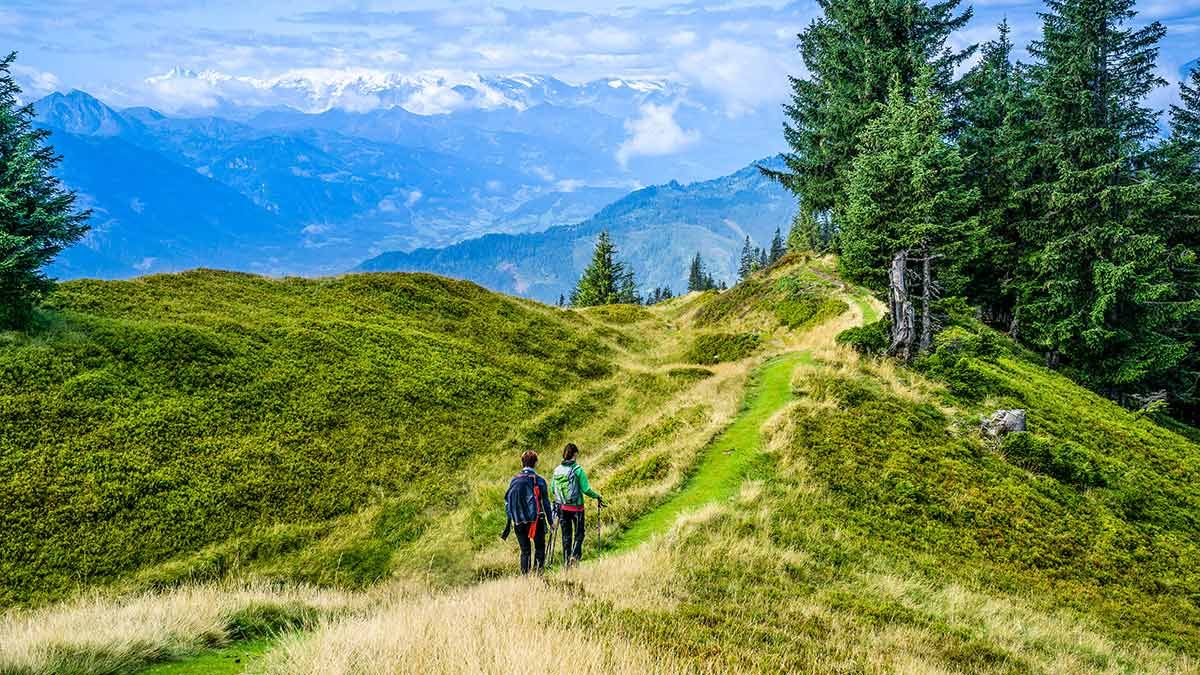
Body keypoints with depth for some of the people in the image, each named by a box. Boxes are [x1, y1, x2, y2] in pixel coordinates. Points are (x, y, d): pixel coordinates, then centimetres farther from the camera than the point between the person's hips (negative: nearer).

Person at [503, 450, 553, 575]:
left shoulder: (514, 480, 4)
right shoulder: (539, 480, -5)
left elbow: (507, 501, 6)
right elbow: (545, 502, -3)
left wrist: (510, 520, 13)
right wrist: (551, 521, 4)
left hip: (518, 522, 3)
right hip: (536, 521, -3)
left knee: (525, 551, 12)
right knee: (539, 548, 9)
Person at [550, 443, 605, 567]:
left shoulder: (557, 470, 1)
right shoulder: (578, 470, -12)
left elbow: (552, 489, 8)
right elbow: (586, 490, -13)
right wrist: (597, 496, 4)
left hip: (562, 507, 4)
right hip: (576, 507, -4)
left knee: (566, 535, 13)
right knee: (579, 533, 11)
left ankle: (566, 562, 15)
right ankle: (575, 555, -9)